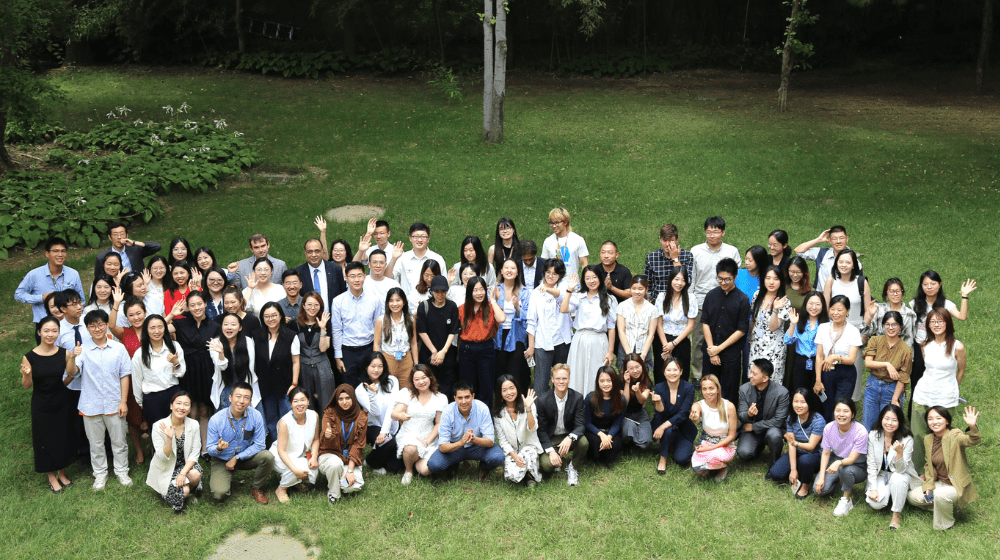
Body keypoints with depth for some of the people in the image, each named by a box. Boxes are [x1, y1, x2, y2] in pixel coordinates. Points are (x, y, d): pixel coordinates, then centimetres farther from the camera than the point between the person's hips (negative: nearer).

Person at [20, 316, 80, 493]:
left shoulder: (64, 353, -7)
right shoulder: (30, 357, -12)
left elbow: (71, 374, -18)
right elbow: (27, 386, -8)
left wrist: (73, 358, -31)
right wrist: (26, 374, -28)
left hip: (63, 404, 2)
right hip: (42, 407, -2)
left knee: (64, 438, 13)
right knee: (46, 440, 9)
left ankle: (62, 473, 36)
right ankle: (51, 477, 30)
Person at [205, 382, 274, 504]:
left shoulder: (255, 416, -16)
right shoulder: (216, 419, -18)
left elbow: (259, 444, -11)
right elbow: (210, 450, -10)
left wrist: (237, 458, -18)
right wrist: (218, 448, -35)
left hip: (246, 456, 2)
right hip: (222, 460, -2)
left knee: (268, 457, -27)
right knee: (219, 494, -23)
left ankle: (256, 488, 1)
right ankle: (217, 480, 17)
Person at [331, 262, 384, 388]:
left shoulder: (374, 300, -1)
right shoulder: (338, 301, -4)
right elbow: (336, 331, 0)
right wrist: (338, 357, -1)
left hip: (368, 349, 1)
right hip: (347, 351, -1)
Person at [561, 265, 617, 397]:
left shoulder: (609, 300, 6)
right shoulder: (578, 297, 10)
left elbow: (611, 327, 4)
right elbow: (563, 309, -9)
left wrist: (610, 351, 0)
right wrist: (569, 290, -5)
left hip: (599, 342, -1)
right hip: (580, 341, 2)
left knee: (597, 380, -1)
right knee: (578, 377, 2)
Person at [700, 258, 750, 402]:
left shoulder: (742, 300, -5)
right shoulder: (711, 296, 4)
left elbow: (741, 330, -6)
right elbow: (705, 323, 3)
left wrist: (720, 348, -9)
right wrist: (711, 349, -6)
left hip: (731, 353, -3)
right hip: (710, 352, 3)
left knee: (729, 392, 5)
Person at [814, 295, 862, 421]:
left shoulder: (853, 331, -5)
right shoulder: (823, 328, 4)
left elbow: (852, 359, -9)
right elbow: (819, 357, 5)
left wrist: (836, 357, -29)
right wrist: (818, 380, 2)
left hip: (846, 374, -3)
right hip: (827, 372, 3)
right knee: (826, 412, 5)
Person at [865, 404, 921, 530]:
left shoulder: (906, 439, -19)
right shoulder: (873, 436, -11)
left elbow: (901, 470, -23)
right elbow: (871, 465, -5)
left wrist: (900, 452, -41)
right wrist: (873, 488, -12)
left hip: (901, 475, -2)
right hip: (881, 475, 2)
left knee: (898, 478, -38)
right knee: (875, 503, -24)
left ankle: (896, 515, -19)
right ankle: (887, 493, 13)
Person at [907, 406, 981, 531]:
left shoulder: (954, 436, -18)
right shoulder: (928, 440, 3)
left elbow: (973, 441, -40)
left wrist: (972, 427, -62)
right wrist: (929, 486, -1)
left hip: (957, 486, -7)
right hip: (939, 483, 7)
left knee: (940, 494, -35)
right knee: (912, 497, -3)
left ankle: (946, 524, -7)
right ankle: (944, 507, 15)